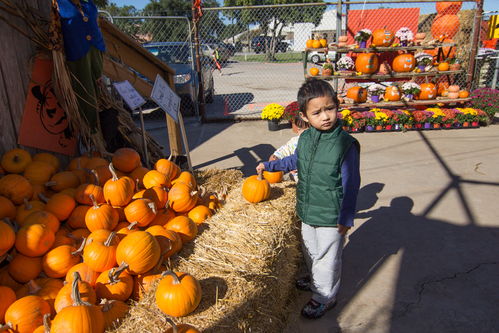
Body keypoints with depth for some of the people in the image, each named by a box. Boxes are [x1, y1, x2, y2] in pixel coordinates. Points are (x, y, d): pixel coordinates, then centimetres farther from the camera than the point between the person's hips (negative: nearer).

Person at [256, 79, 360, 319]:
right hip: (307, 211, 7)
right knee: (310, 251, 26)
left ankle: (324, 297, 36)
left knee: (327, 258, 13)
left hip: (331, 217, -6)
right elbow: (295, 160, 18)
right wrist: (269, 165, 20)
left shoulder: (346, 144, -22)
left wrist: (346, 218, -15)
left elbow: (350, 185, -17)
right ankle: (316, 280, 53)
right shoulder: (305, 138, -4)